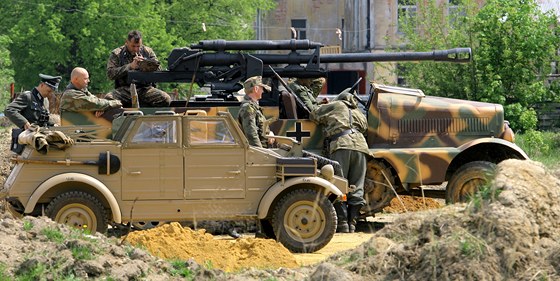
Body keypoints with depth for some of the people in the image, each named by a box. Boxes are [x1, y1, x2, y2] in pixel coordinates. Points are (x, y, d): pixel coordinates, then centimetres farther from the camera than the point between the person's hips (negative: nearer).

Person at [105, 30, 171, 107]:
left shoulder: (148, 52, 14)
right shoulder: (116, 54, 8)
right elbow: (110, 73, -6)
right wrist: (130, 66, -11)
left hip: (145, 88, 1)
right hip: (125, 89, -1)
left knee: (165, 99, -27)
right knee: (108, 98, -33)